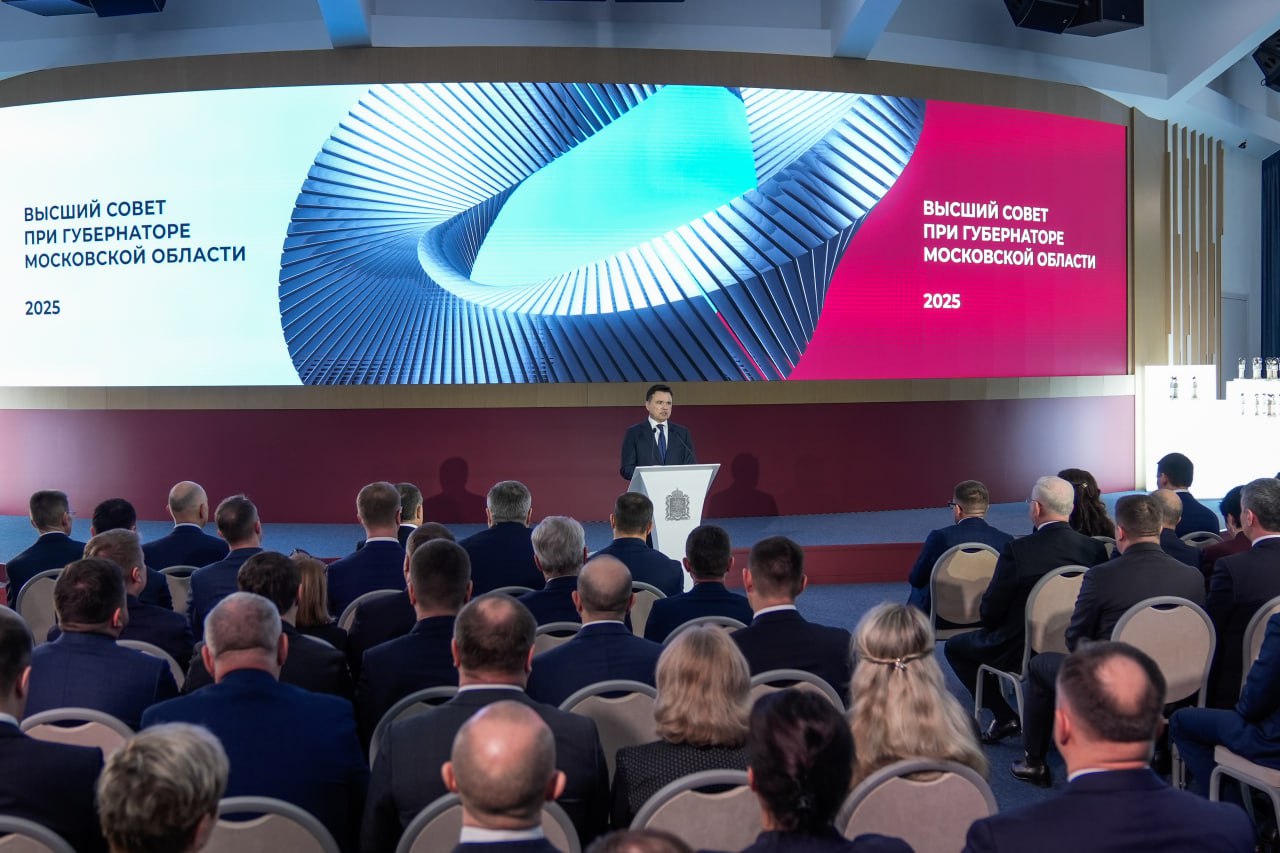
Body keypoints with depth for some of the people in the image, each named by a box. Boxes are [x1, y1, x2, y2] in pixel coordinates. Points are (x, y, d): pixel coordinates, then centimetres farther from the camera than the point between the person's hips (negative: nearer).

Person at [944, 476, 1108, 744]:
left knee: (955, 646, 17)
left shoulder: (1018, 550, -20)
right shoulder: (1095, 548, -7)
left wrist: (990, 619, 12)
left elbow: (990, 611, -13)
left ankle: (1005, 717, 10)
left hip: (1020, 651, -6)